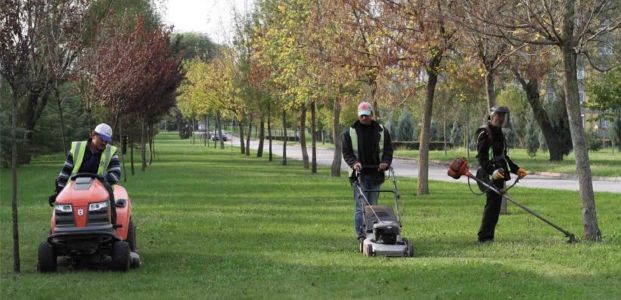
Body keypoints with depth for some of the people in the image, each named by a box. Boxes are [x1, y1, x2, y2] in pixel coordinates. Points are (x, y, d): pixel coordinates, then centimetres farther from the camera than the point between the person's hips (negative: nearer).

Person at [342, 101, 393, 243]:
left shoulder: (382, 132, 10)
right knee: (361, 206, -8)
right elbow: (346, 152, 2)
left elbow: (388, 150, 9)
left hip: (375, 174, 2)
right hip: (359, 173, -2)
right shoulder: (350, 133, 5)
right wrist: (354, 163, -17)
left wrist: (385, 162, -10)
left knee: (373, 205, 6)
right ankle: (361, 235, -9)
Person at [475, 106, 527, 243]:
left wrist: (516, 169, 23)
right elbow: (482, 157, -19)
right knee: (492, 204, -12)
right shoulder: (484, 133, -9)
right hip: (490, 175, -9)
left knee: (495, 206, 9)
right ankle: (485, 236, -10)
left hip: (499, 174, 9)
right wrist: (492, 171, -32)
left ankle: (488, 236, 15)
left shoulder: (499, 133, 21)